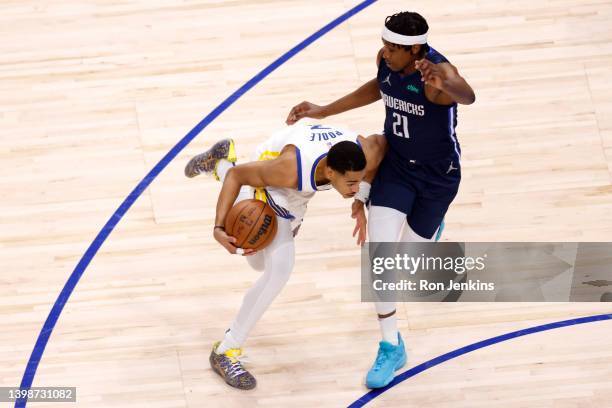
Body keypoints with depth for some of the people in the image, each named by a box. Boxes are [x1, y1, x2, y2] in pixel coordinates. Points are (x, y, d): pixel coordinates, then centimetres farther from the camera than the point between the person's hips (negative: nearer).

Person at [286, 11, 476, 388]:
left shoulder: (439, 71, -34)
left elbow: (467, 96, -58)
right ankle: (392, 348, 4)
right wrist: (324, 111, 8)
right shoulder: (386, 60, -15)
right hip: (395, 163, 4)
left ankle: (431, 228, 55)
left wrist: (443, 85, -82)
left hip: (438, 174, -4)